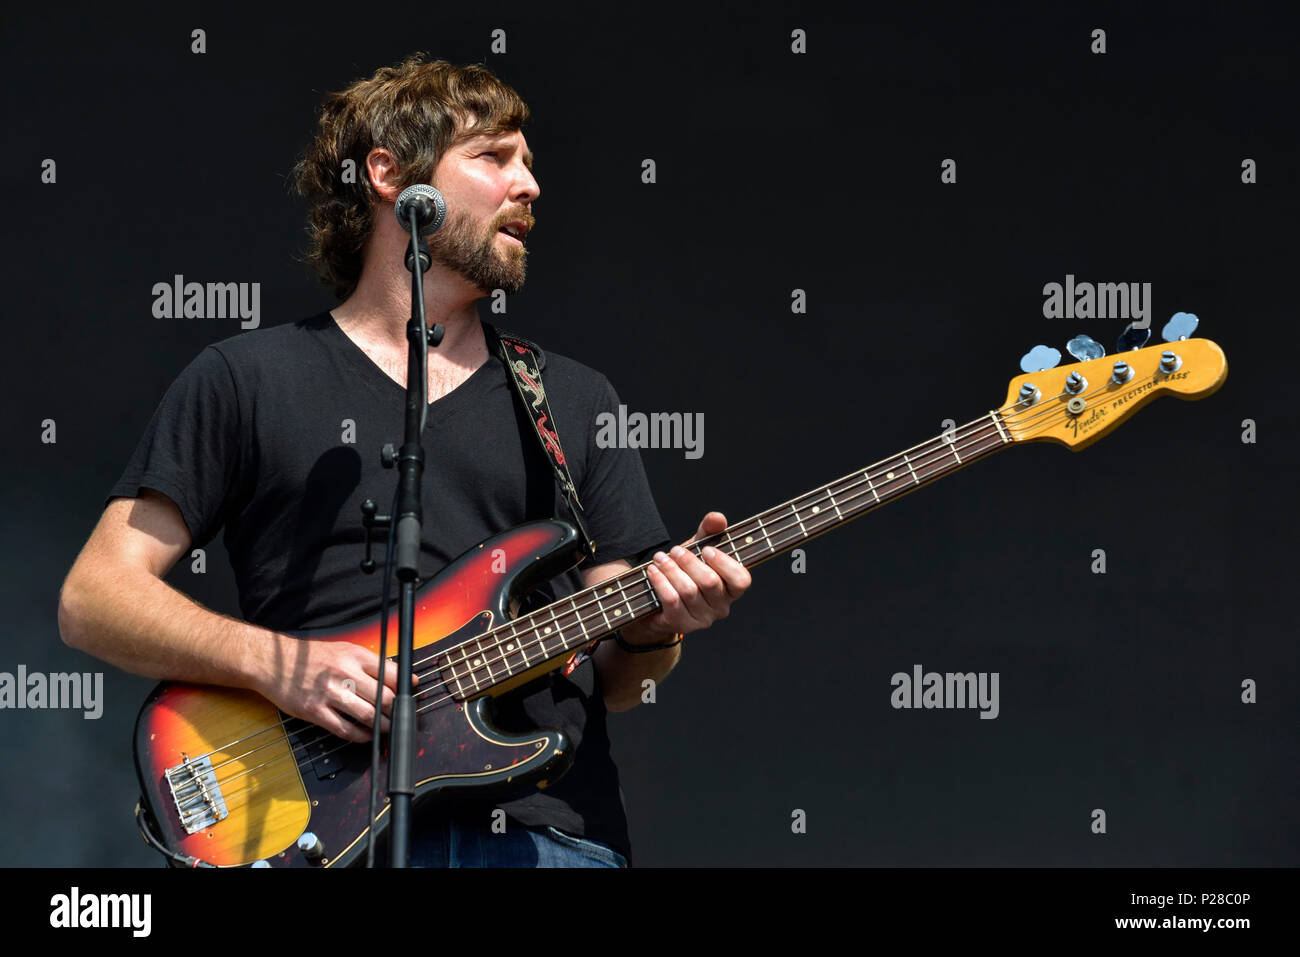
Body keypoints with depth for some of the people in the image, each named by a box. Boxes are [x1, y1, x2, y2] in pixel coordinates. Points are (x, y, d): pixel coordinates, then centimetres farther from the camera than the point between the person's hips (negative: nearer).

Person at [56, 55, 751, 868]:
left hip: (551, 827, 3)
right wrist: (274, 663, -8)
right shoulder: (248, 379, 12)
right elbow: (93, 597, 6)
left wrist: (656, 625, -3)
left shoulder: (576, 400, 22)